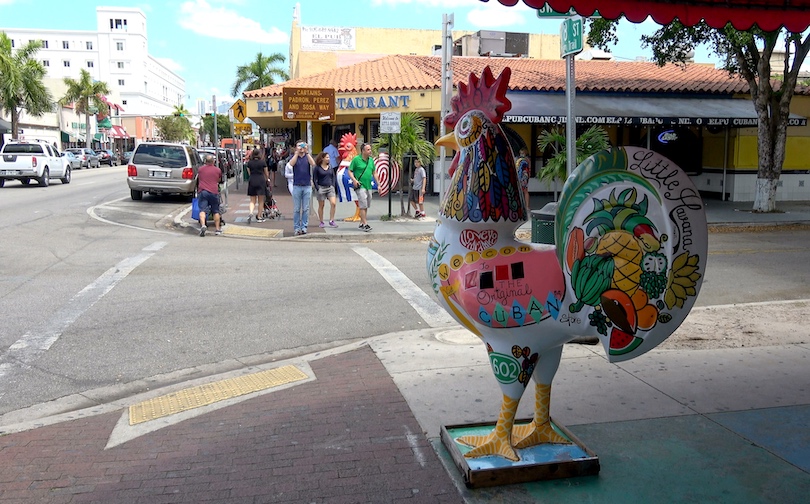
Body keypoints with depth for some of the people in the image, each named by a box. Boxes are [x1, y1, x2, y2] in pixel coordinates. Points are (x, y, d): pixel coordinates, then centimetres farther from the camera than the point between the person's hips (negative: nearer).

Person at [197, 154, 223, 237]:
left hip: (202, 191, 0)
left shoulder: (200, 169, 12)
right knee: (216, 211, 11)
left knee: (202, 210, -7)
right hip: (214, 192, 0)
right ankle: (218, 229, 14)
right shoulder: (218, 170, 10)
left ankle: (203, 225, -30)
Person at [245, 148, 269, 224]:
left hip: (252, 181, 2)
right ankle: (259, 217, 8)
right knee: (261, 201, 7)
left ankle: (251, 213, -15)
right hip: (261, 181, -2)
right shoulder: (263, 163, -2)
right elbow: (266, 173, 9)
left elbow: (249, 173, 12)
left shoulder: (249, 163, 3)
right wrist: (267, 179, 29)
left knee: (252, 200, 9)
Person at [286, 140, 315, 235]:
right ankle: (296, 228, 6)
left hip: (307, 186, 1)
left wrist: (307, 152, -19)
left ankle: (304, 227, 8)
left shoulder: (308, 156, 8)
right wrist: (297, 153, -21)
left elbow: (313, 164, -13)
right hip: (297, 186, -1)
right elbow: (291, 164, -16)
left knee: (306, 209, 2)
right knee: (296, 209, 2)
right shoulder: (294, 156, 6)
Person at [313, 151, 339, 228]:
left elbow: (333, 177, 16)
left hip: (330, 187, 4)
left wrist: (333, 186, 5)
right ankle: (321, 222, 15)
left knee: (333, 203, -11)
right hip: (321, 188, -4)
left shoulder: (330, 167, 8)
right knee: (321, 205, 5)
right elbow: (314, 179, -4)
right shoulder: (317, 168, -6)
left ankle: (331, 221, -4)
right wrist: (317, 189, -10)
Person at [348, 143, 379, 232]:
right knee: (363, 206, -11)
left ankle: (361, 223, 21)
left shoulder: (371, 160, 11)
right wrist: (354, 180, -19)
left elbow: (374, 173, 17)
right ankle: (365, 224, -12)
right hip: (360, 186, -7)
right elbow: (350, 171, -4)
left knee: (366, 206, 11)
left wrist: (378, 184, 14)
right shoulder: (356, 159, -7)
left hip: (369, 186, 7)